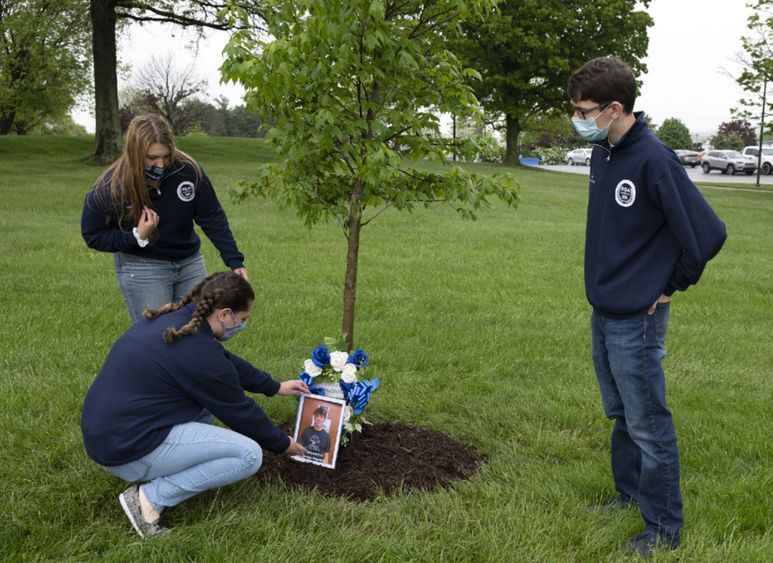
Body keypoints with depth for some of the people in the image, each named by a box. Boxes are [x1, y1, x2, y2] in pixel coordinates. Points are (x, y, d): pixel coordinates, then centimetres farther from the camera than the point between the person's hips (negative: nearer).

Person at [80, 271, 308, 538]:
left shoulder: (173, 317, 4)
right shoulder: (199, 354, -21)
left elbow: (227, 362, 19)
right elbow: (239, 412, -6)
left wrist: (275, 387, 28)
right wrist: (282, 444, 10)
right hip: (128, 450, -10)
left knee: (212, 394, 20)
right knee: (249, 455, -10)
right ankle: (150, 498, -7)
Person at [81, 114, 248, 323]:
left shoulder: (187, 169, -19)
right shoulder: (111, 188, -21)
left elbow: (212, 218, -9)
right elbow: (92, 235, -7)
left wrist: (234, 261, -15)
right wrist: (137, 237, -22)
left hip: (190, 262, 3)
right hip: (141, 268, -3)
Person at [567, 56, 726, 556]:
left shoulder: (654, 160, -21)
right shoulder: (602, 152, 4)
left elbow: (707, 233, -21)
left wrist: (671, 286, -9)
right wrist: (610, 277, 13)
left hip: (636, 319, -8)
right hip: (603, 312, 8)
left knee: (649, 425, 4)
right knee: (621, 415, 22)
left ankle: (664, 528, 19)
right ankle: (629, 492, 40)